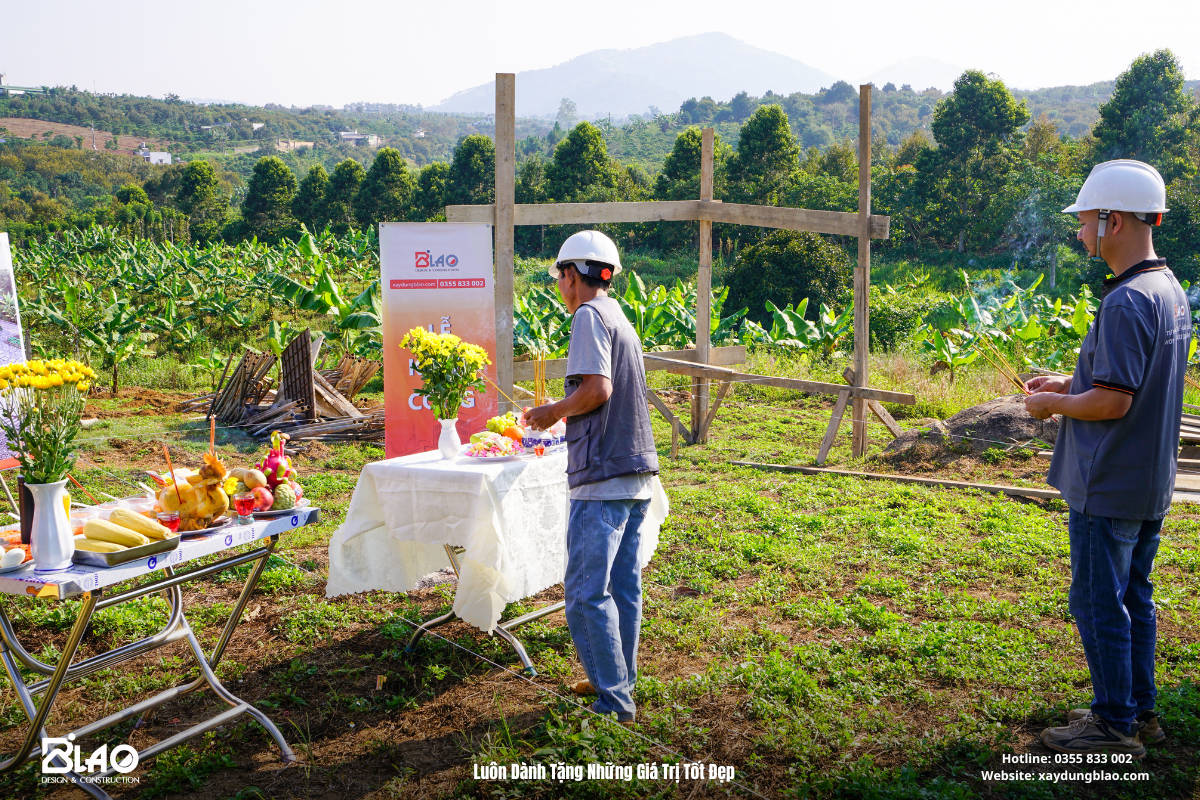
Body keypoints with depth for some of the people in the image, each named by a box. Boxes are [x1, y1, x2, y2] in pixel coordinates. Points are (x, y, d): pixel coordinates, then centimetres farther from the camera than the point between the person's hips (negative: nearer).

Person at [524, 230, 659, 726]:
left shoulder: (589, 315, -8)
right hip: (637, 472, 10)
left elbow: (597, 388, -20)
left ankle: (613, 703, 0)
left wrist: (553, 412, -5)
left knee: (587, 594, -4)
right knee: (623, 587, 15)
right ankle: (618, 683, 24)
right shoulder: (620, 318, 20)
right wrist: (563, 413, 24)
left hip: (603, 478, -10)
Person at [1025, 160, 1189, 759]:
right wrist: (1071, 382, 15)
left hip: (1109, 487, -10)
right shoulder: (1170, 290, 9)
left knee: (1098, 602, 2)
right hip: (1150, 483, 10)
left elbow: (1113, 401, -25)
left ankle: (1115, 726, 13)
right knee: (1132, 596, 18)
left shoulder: (1127, 302, -23)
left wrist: (1053, 404, -9)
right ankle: (1139, 711, 29)